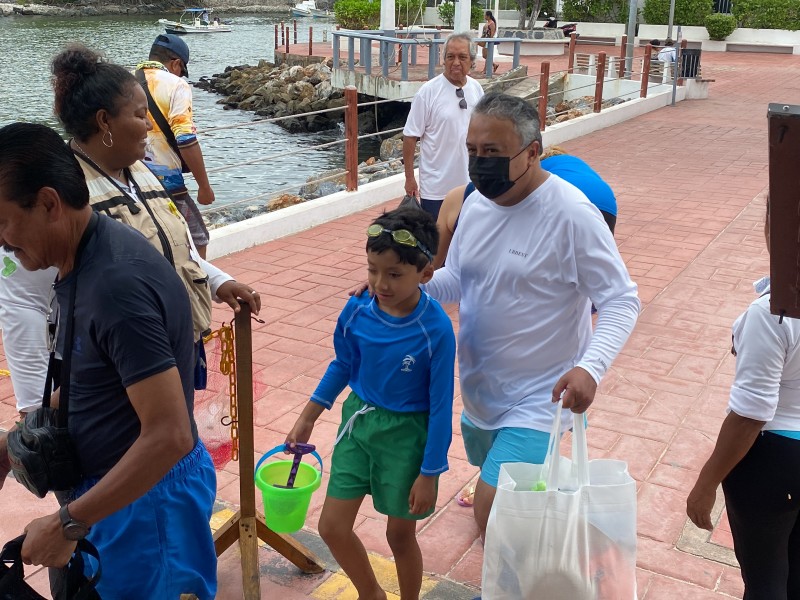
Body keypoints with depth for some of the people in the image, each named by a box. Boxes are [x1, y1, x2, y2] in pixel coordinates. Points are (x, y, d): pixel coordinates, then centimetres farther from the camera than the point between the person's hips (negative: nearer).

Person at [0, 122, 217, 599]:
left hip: (148, 495, -9)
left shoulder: (117, 283, -30)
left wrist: (68, 524, -24)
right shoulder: (84, 259, 1)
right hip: (116, 482, 9)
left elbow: (169, 435, -31)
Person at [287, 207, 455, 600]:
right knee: (332, 527, 10)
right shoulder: (357, 310, -12)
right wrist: (307, 418, 11)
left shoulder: (436, 330, -25)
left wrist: (428, 474, -12)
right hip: (358, 420, 5)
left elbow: (440, 406, -16)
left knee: (400, 535, 12)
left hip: (406, 434, -4)